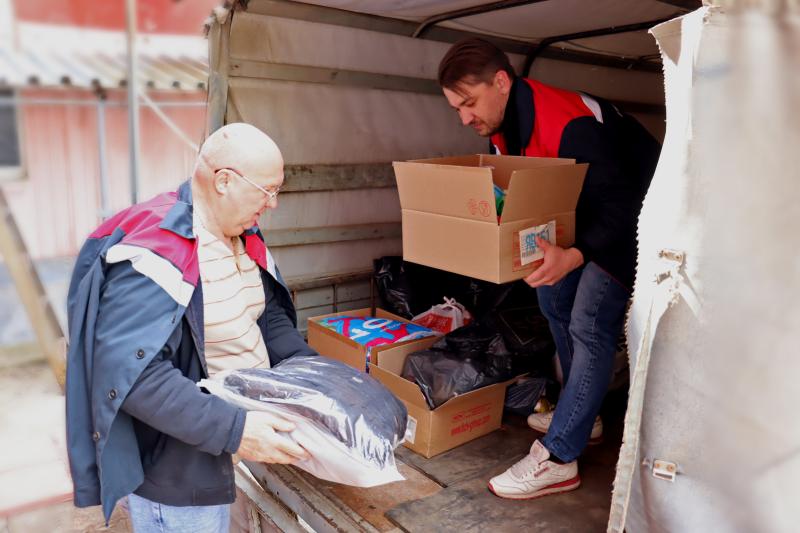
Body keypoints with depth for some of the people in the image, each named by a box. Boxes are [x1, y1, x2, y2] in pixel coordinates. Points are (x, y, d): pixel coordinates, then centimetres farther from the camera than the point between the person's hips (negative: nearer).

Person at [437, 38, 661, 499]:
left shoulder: (569, 125, -34)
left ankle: (558, 460, -8)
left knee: (590, 325, -15)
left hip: (628, 215, -9)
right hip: (585, 209, 10)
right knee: (554, 298, 12)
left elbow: (619, 203, -36)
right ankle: (583, 414, 26)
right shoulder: (503, 120, -6)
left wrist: (574, 256, -51)